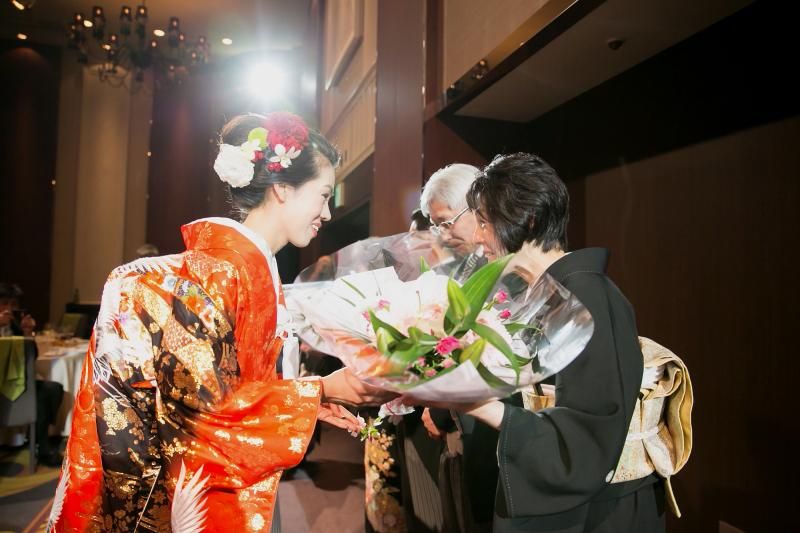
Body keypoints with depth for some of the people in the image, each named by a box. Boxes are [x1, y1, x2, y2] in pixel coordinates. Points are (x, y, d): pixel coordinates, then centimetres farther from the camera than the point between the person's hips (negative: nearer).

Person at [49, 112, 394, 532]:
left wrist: (310, 399, 4)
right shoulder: (224, 266, -22)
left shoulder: (254, 264, 4)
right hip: (206, 488, -8)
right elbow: (207, 396, -23)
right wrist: (319, 391, -21)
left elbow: (238, 383, 7)